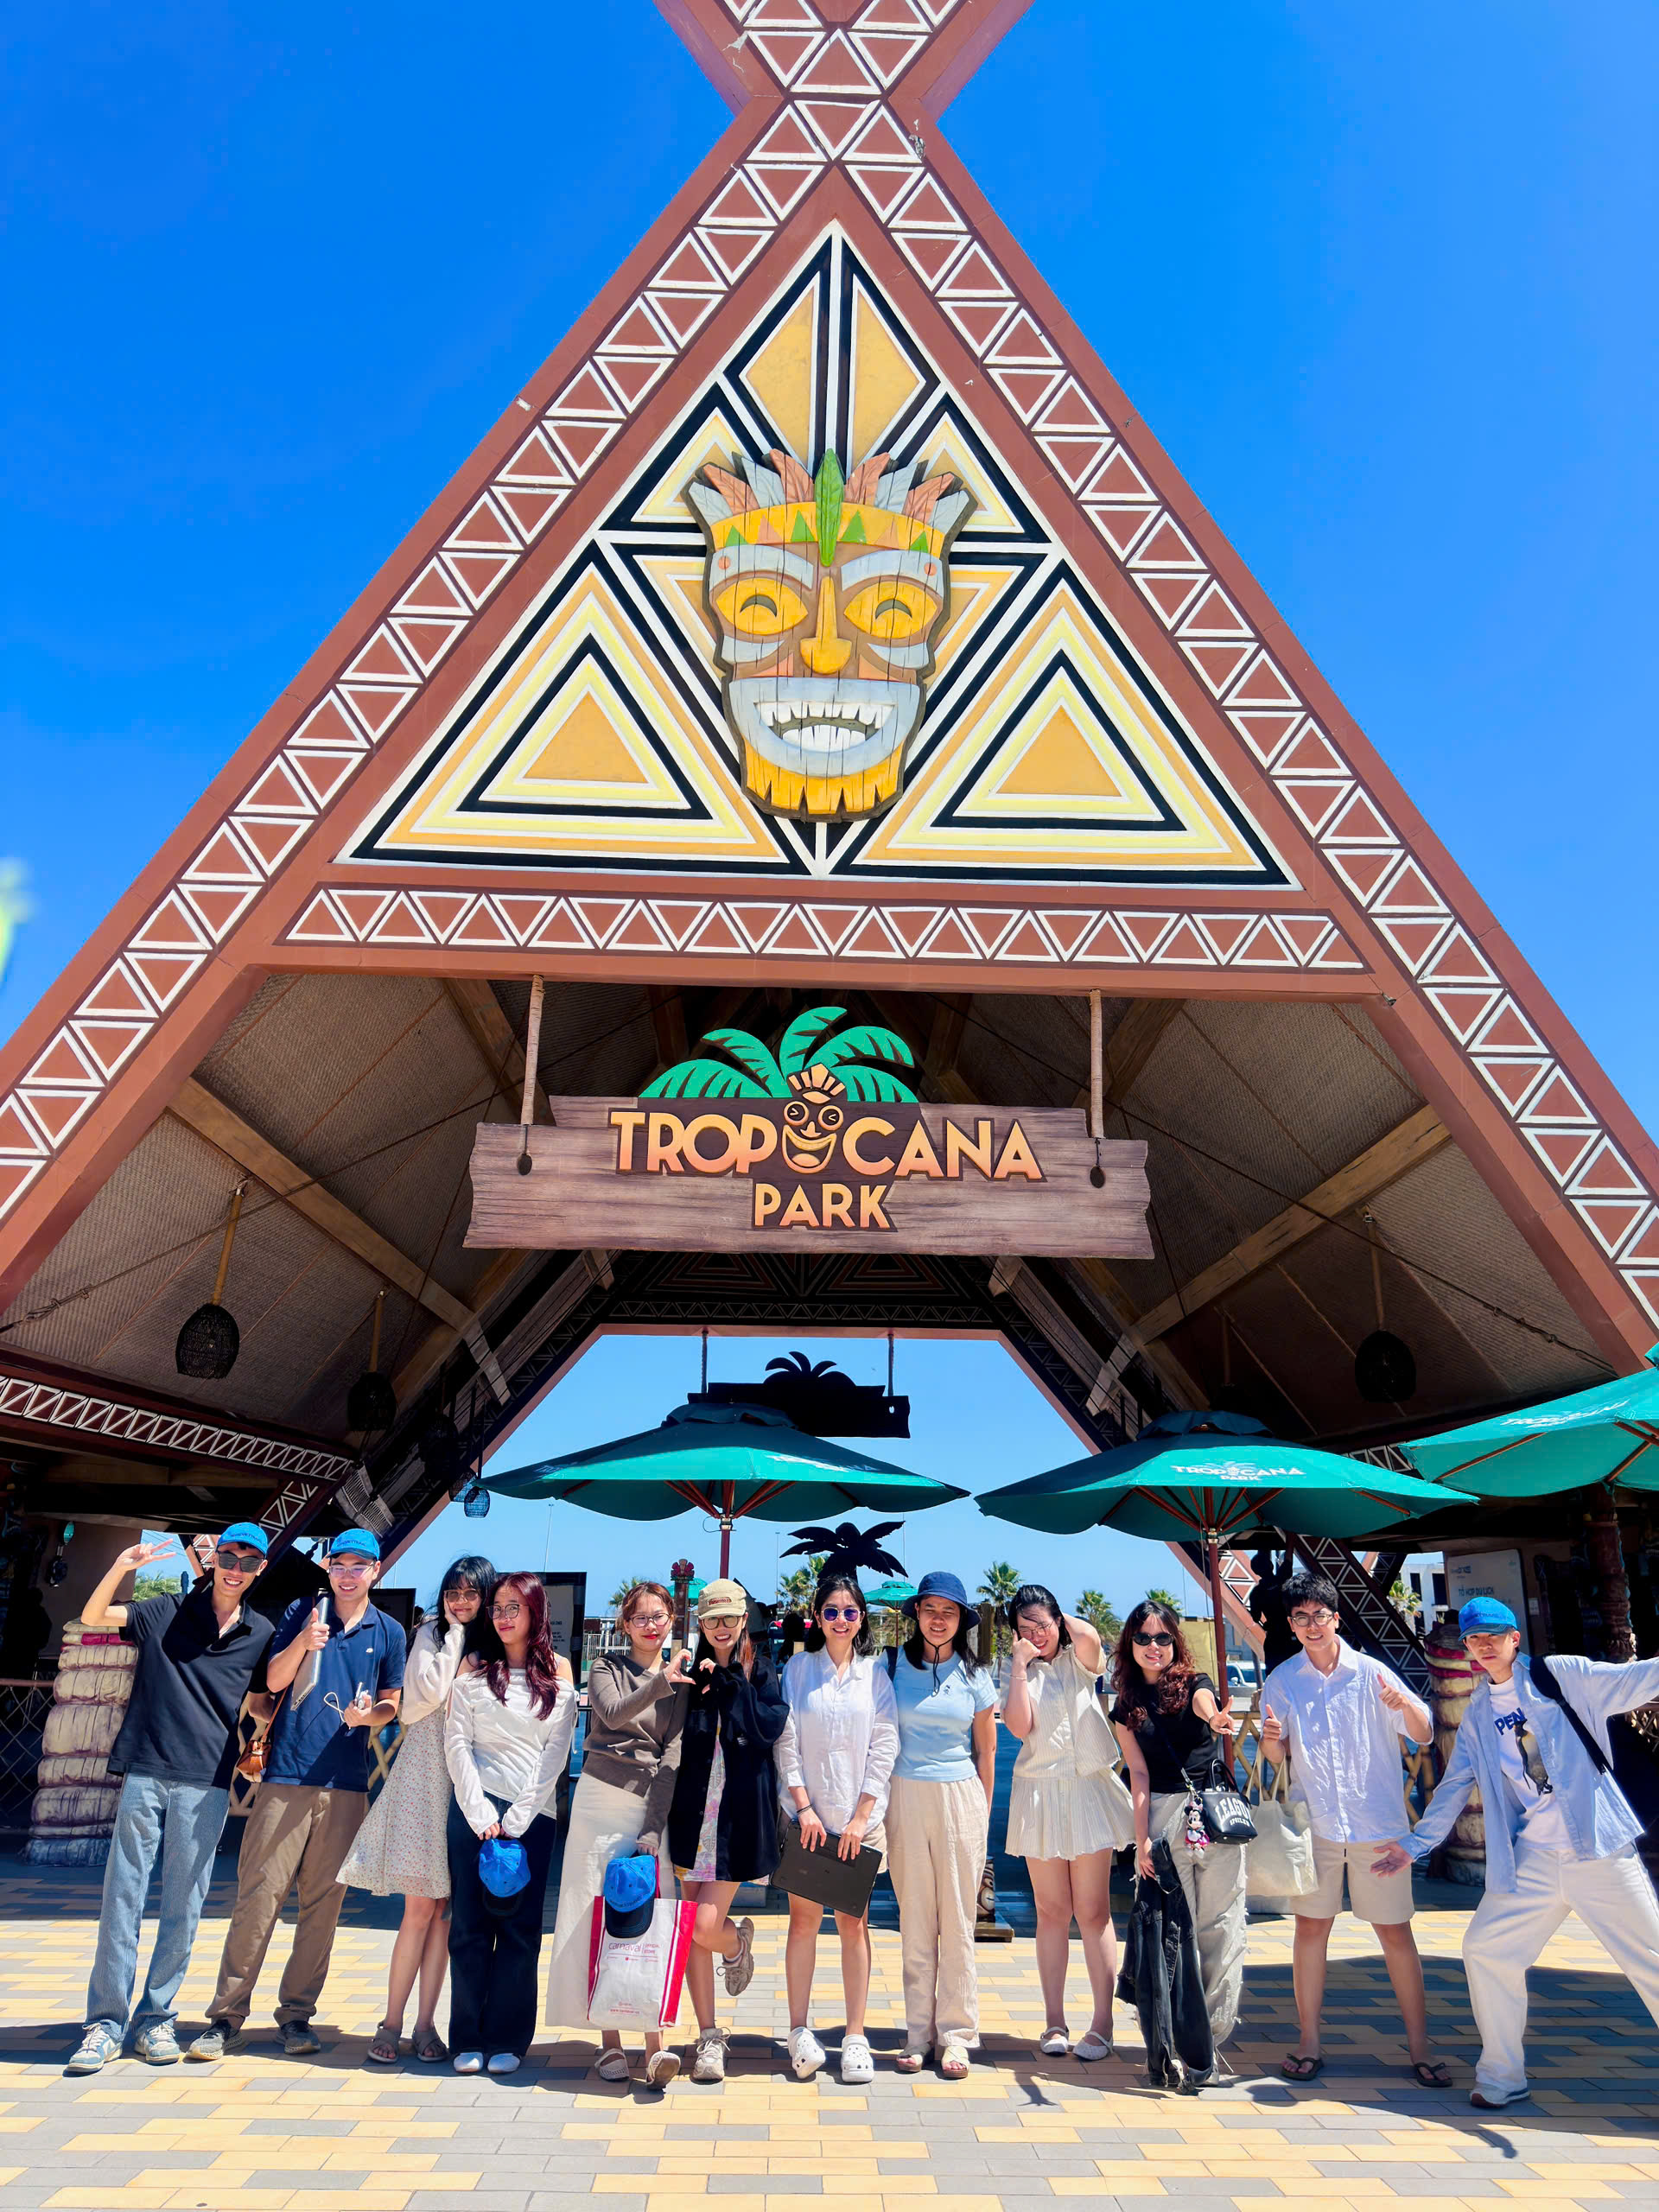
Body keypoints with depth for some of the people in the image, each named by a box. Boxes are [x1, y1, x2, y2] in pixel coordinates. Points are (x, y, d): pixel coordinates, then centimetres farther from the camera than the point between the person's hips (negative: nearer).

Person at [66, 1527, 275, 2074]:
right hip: (146, 1773, -1)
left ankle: (156, 2018, 18)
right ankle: (106, 2023, 11)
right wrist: (121, 1568, -19)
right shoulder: (167, 1613, 5)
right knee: (121, 1899, 1)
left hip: (207, 1784, 1)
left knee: (183, 1906, 4)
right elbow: (92, 1617, -1)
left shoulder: (261, 1633, 8)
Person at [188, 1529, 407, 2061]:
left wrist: (372, 1714, -9)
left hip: (346, 1786, 2)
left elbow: (392, 1702, 14)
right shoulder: (303, 1613, 5)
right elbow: (274, 1681, 0)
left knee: (323, 1904, 6)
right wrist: (302, 1643, -18)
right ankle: (226, 2016, 10)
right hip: (287, 1776, -1)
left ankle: (296, 2014, 18)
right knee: (258, 1897, -2)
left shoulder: (389, 1632, 8)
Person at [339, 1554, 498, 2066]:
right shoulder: (432, 1635, 3)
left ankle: (425, 2023, 13)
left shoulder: (496, 1650, 7)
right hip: (425, 1778, -2)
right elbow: (426, 1693, -13)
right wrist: (456, 1635, -8)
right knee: (420, 1906, -4)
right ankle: (392, 2022, 6)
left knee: (444, 1908, 6)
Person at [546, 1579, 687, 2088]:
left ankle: (653, 2044, -9)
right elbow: (613, 1713, -15)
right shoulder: (606, 1667, 5)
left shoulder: (681, 1680, 8)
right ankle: (609, 2041, 8)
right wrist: (659, 1683, -30)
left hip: (655, 1803, 0)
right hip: (601, 1797, 0)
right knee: (598, 1916, -1)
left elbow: (673, 1754, 0)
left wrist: (655, 1828, -9)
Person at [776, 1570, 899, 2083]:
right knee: (804, 1919, 0)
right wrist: (803, 1806, -8)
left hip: (860, 1815, 0)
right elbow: (787, 1742, 1)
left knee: (854, 1922, 2)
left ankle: (855, 2036, 8)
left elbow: (884, 1748, 2)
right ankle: (799, 2030, 10)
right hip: (807, 1814, 0)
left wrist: (860, 1816, -5)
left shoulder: (875, 1674, 5)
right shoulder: (797, 1670, 4)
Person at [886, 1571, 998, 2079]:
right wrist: (874, 1807, 3)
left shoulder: (973, 1676, 4)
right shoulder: (893, 1667, 2)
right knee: (914, 1919, 5)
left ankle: (955, 2034, 12)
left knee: (957, 1921, 3)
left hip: (961, 1797, 0)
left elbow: (986, 1752, 11)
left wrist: (982, 1814, 11)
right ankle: (918, 2032, 15)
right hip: (906, 1797, 0)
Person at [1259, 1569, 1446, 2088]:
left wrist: (1406, 1705, -25)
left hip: (1378, 1823, -1)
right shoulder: (1281, 1681, 1)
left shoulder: (1371, 1672, -3)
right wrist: (1272, 1738, -18)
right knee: (1311, 1925, 3)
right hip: (1315, 1824, 1)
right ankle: (1308, 2042, 15)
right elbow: (1275, 1756, 5)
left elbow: (1423, 1734, -3)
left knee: (1395, 1930, 4)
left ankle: (1419, 2046, 17)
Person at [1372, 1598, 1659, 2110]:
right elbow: (1455, 1787, 18)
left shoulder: (1561, 1675, -1)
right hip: (1532, 1858, 5)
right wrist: (1415, 1844, 17)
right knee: (1485, 1949, 1)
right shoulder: (1476, 1716, 13)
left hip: (1600, 1849, -4)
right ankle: (1502, 2078, 16)